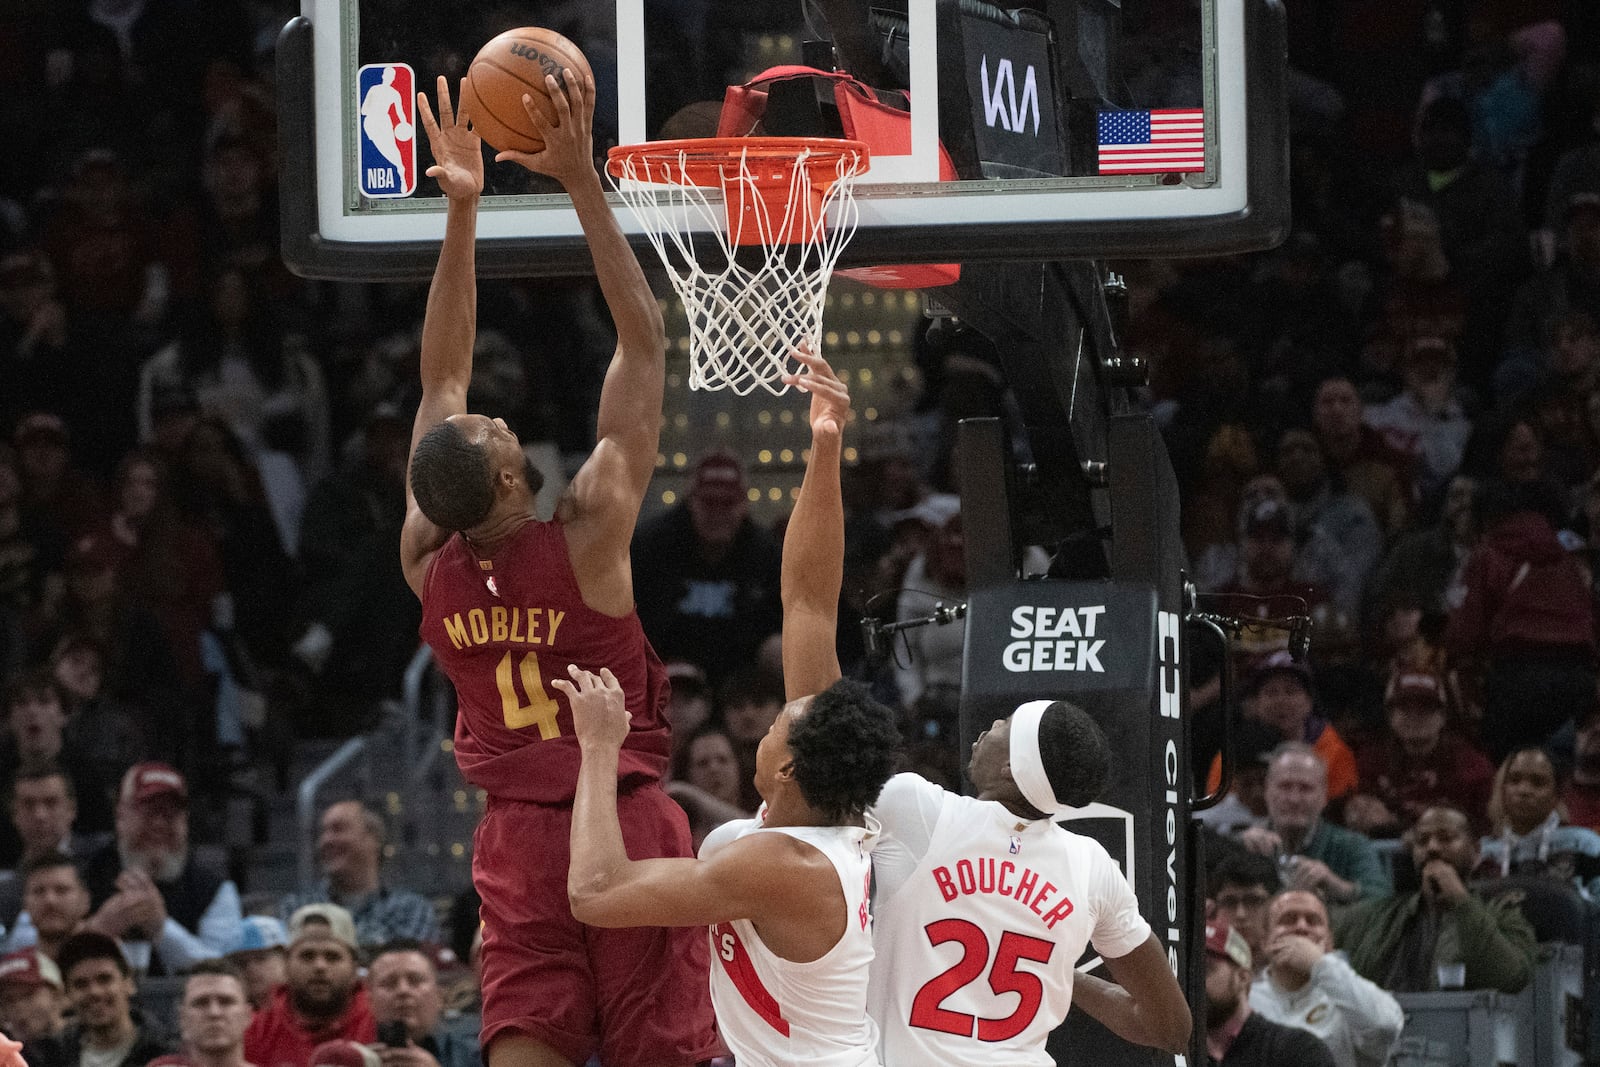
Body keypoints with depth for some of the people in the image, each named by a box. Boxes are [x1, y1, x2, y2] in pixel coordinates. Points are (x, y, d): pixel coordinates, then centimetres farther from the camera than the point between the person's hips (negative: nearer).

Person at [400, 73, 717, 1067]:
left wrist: (462, 209, 4)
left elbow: (442, 377, 5)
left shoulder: (429, 564, -4)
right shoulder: (589, 534, -15)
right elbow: (646, 341, -11)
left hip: (516, 836, 4)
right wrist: (583, 182, -10)